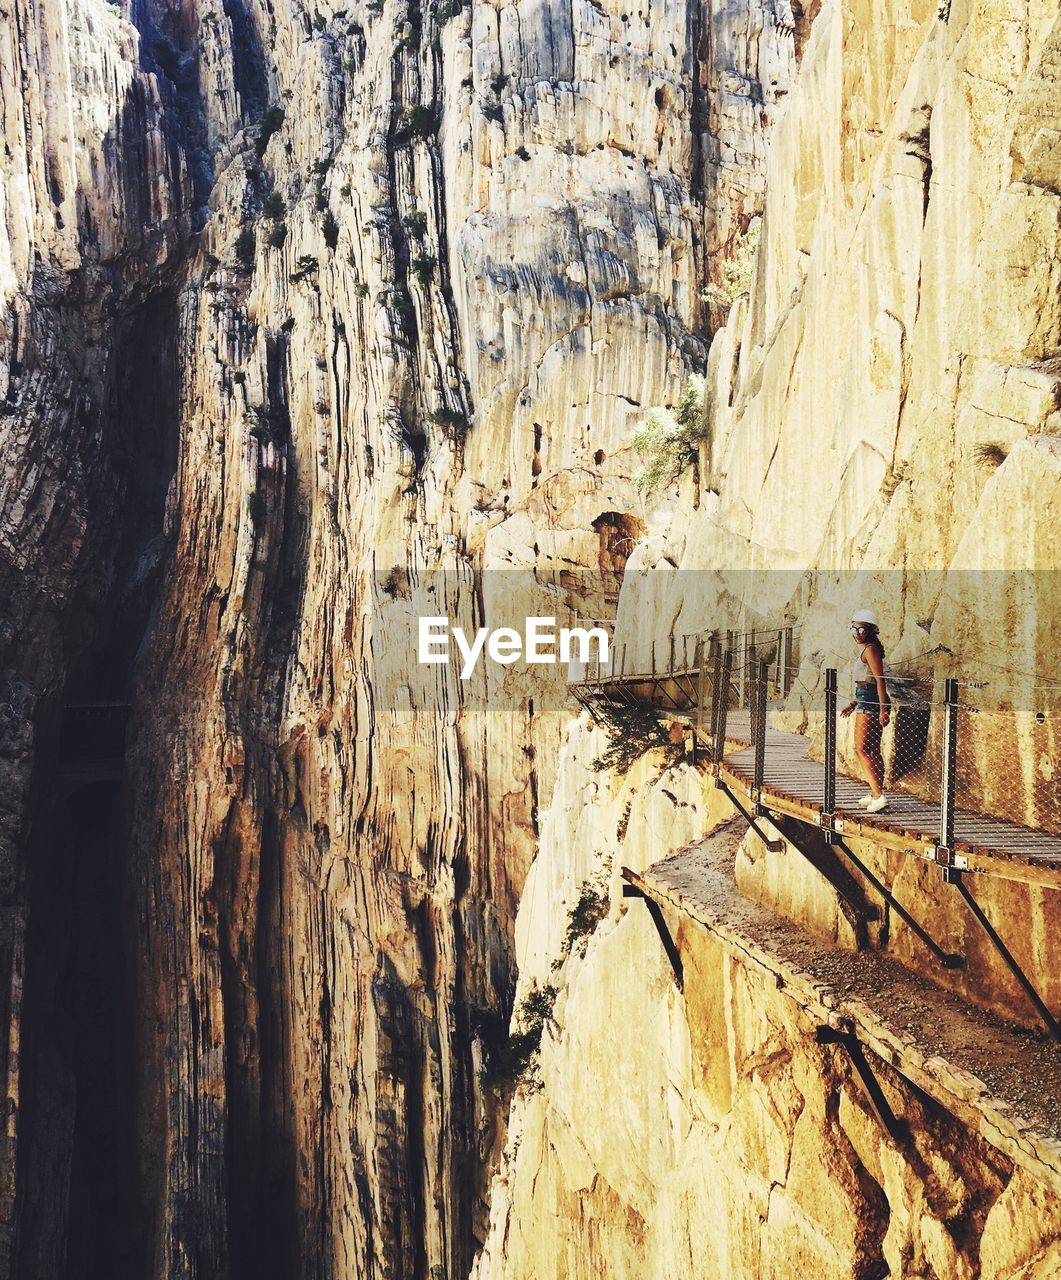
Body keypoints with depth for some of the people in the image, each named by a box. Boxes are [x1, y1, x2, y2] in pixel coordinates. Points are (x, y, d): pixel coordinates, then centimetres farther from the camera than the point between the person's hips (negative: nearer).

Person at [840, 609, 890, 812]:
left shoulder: (870, 649, -12)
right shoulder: (866, 649, 19)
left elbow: (880, 680, -19)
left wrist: (883, 709, -25)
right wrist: (853, 704, 25)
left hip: (870, 702, -11)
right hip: (868, 701, 11)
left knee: (861, 749, -12)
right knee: (873, 750, 15)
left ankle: (878, 796, -17)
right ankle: (876, 794, 22)